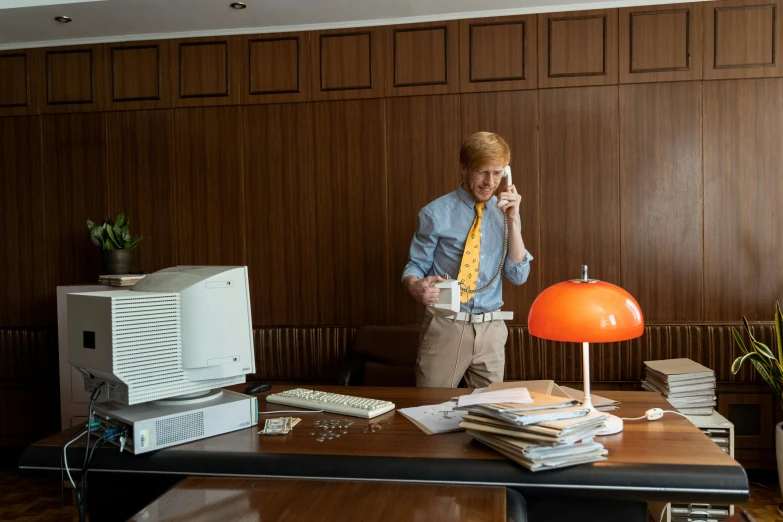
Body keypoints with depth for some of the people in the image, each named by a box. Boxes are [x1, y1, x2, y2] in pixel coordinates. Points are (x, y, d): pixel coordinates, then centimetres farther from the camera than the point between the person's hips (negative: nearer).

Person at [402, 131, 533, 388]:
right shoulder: (437, 213, -5)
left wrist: (513, 220, -9)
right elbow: (415, 266, -1)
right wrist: (416, 286, -24)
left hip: (491, 329, 4)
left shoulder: (505, 213, 6)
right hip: (445, 326, -3)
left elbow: (518, 275, 0)